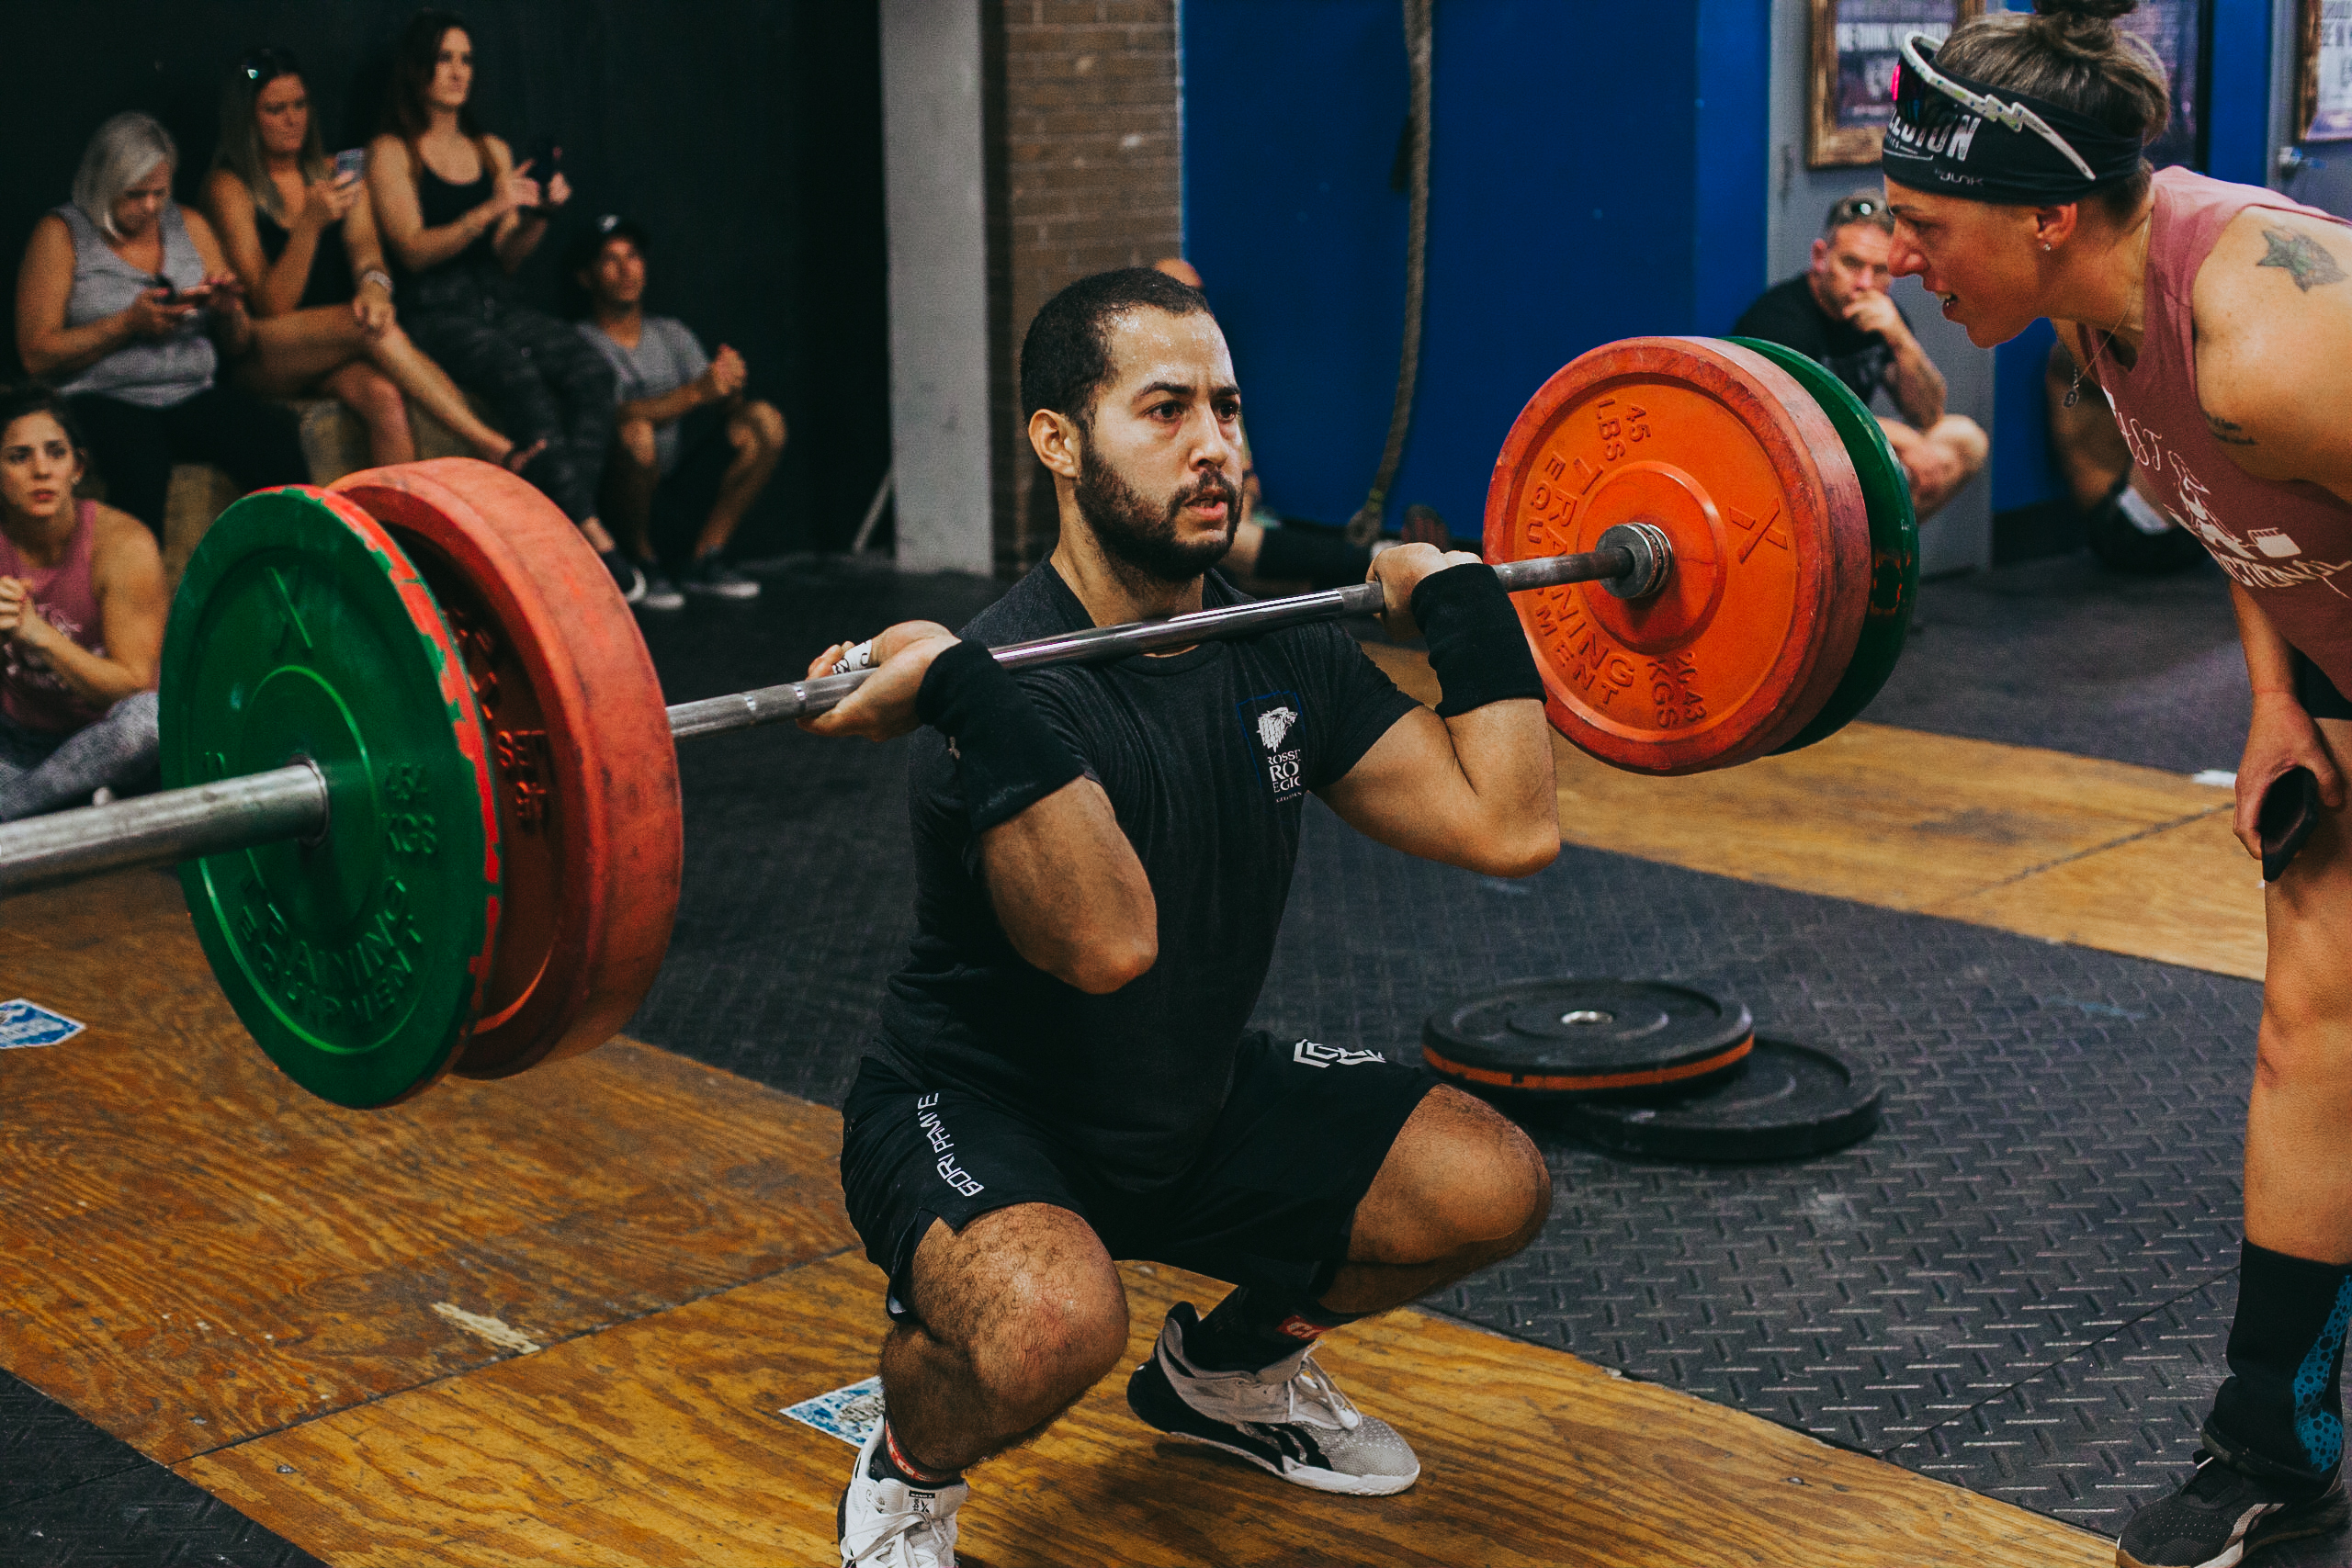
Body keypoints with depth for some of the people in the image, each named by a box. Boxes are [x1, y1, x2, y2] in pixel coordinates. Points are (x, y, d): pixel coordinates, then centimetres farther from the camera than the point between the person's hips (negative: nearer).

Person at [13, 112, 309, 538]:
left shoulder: (190, 226, 18)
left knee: (273, 432, -28)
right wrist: (129, 324, -11)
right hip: (102, 401, -4)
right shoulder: (60, 234, 5)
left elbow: (237, 347, 20)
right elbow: (37, 356, -3)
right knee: (142, 459, -39)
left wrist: (229, 311, -3)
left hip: (193, 397, 4)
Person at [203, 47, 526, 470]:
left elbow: (364, 247, -3)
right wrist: (310, 224, -24)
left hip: (336, 350, 4)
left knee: (384, 397, -32)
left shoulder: (333, 173, 14)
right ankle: (492, 447, -37)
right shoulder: (228, 187, -2)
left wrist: (374, 284, -28)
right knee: (370, 326, -33)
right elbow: (272, 307, -10)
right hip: (261, 360, -4)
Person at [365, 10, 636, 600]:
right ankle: (591, 534, -36)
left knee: (590, 369, -26)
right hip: (435, 314, -5)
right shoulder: (391, 153, 4)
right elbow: (414, 251, -7)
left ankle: (567, 522, -31)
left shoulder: (493, 152, 19)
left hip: (499, 303, 5)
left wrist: (538, 217, -2)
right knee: (520, 373, -35)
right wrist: (490, 210, -19)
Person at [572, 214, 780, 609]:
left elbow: (719, 411, 4)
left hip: (685, 481, 6)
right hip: (620, 487, -5)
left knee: (763, 419, -14)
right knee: (636, 433, -37)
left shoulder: (673, 333, 16)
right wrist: (695, 392, -31)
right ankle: (642, 564, -15)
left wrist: (729, 389, -21)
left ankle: (704, 560, -9)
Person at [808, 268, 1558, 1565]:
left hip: (1197, 1097, 7)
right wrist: (967, 701, -50)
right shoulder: (1013, 680, -27)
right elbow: (1110, 944, -43)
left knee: (1491, 1189, -2)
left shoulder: (1280, 653, -5)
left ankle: (1229, 1368, 25)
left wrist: (1463, 604, -2)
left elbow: (1508, 826, -7)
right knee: (1055, 1322, -38)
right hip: (977, 1115, -7)